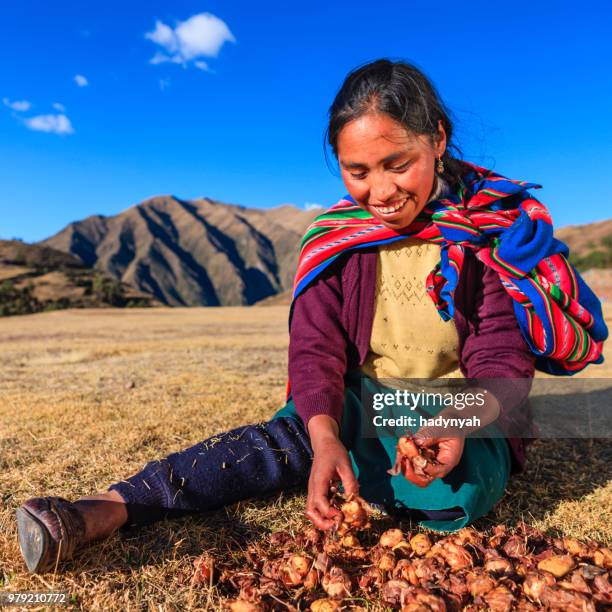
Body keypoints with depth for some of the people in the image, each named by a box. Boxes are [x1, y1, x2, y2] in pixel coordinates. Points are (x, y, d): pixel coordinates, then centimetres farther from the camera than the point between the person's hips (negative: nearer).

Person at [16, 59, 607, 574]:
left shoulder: (492, 230, -12)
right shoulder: (334, 240, -7)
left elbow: (503, 363, -15)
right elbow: (316, 350, -14)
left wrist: (459, 427, -36)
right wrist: (326, 438, -33)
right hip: (357, 408, 2)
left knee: (456, 494, -32)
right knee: (288, 436, -27)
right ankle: (109, 509, -29)